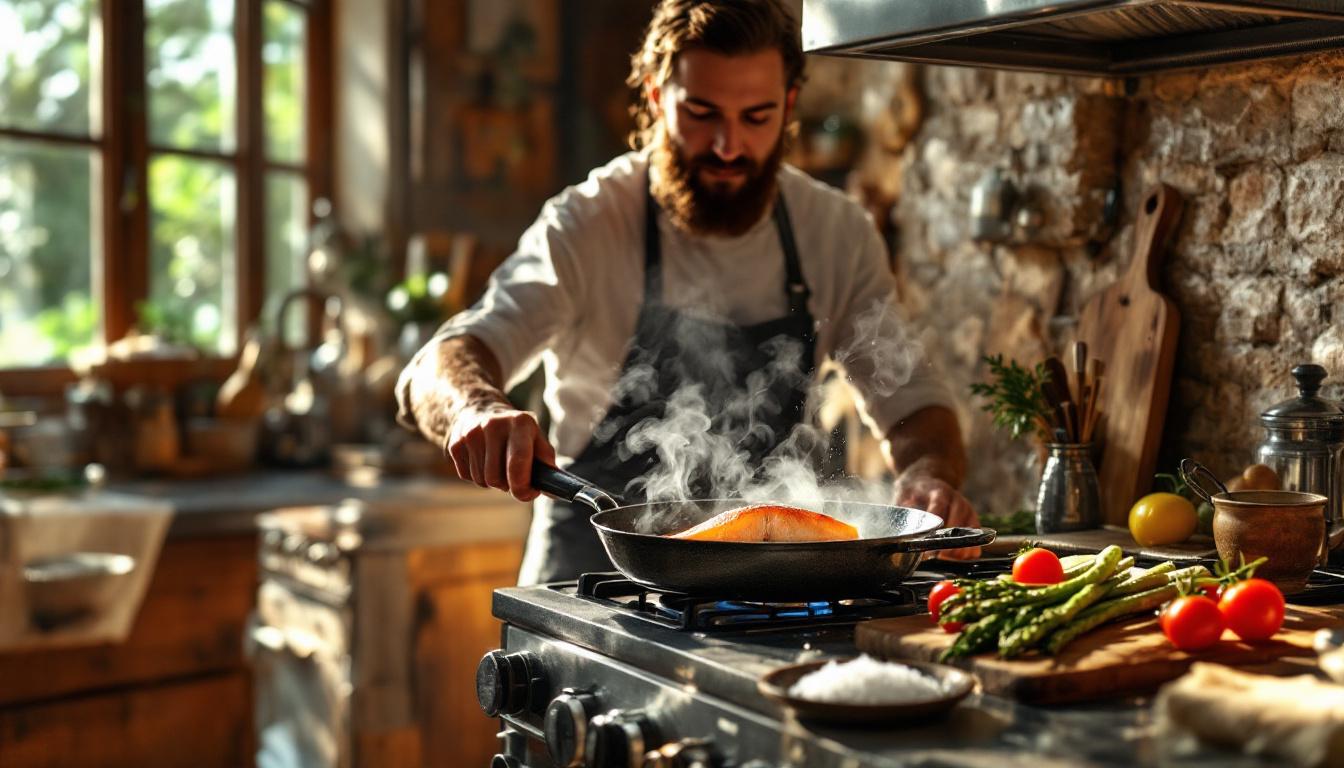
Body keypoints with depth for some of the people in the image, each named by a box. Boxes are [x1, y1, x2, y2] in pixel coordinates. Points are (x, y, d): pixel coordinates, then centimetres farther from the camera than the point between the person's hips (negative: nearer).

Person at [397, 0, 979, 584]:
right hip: (593, 581, -2)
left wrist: (929, 473, -17)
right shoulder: (588, 225, -10)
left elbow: (910, 402, 6)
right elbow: (440, 370, -21)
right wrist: (477, 409, -45)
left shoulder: (835, 233, 2)